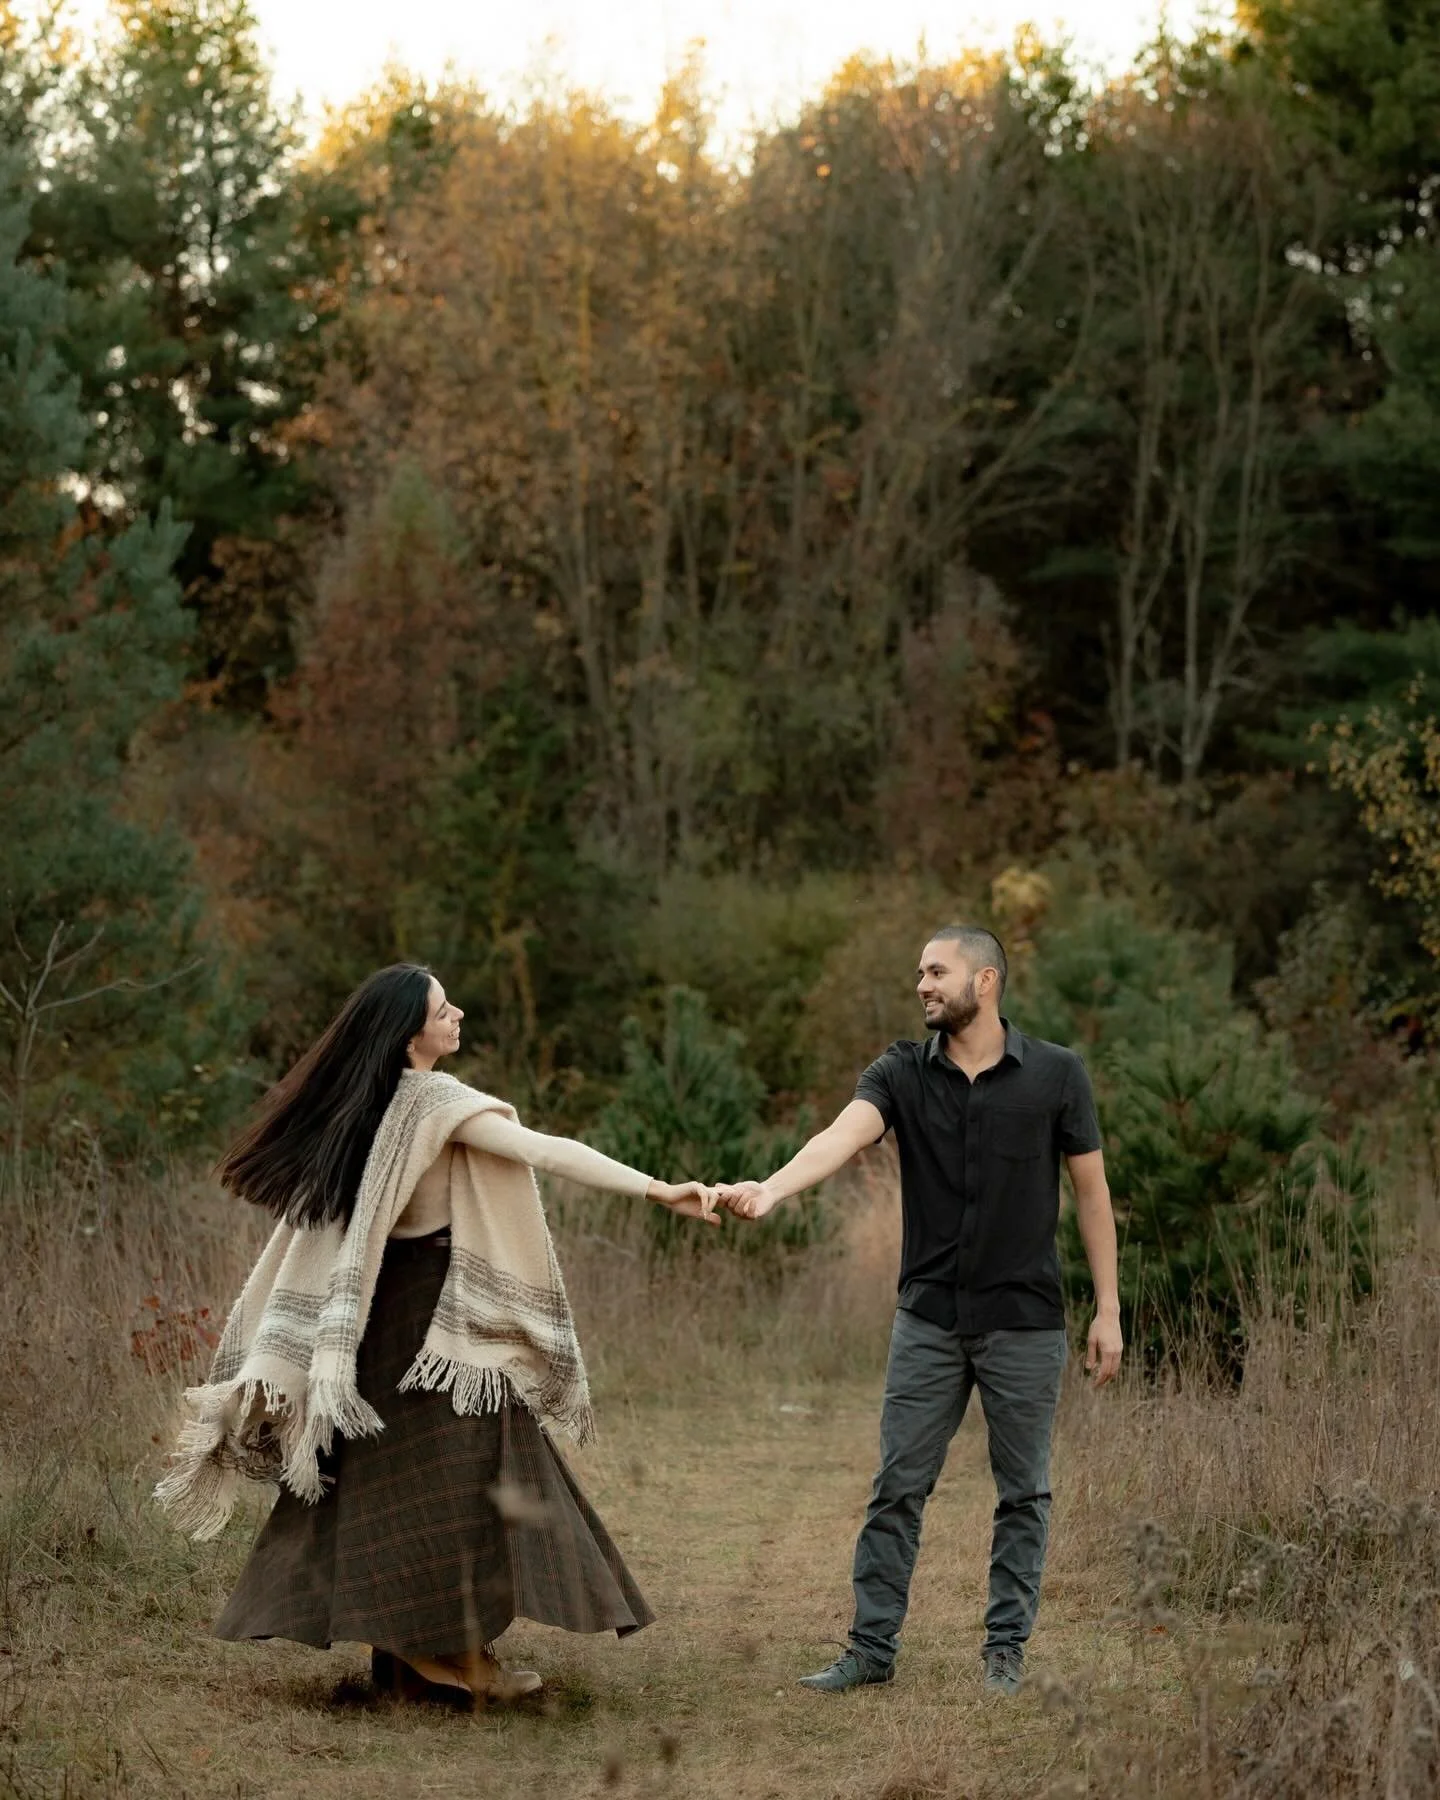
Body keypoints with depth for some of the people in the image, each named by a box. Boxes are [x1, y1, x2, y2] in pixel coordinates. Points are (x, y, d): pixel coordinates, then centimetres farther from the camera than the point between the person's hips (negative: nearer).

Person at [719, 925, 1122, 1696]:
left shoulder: (1055, 1074, -6)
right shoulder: (900, 1074, -3)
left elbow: (1091, 1192, 0)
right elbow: (841, 1136, -22)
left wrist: (1107, 1309, -2)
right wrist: (771, 1189, -42)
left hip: (1025, 1322, -1)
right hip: (929, 1321, 2)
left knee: (1023, 1493, 7)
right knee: (897, 1488, 4)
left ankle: (1006, 1647, 18)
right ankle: (872, 1647, 11)